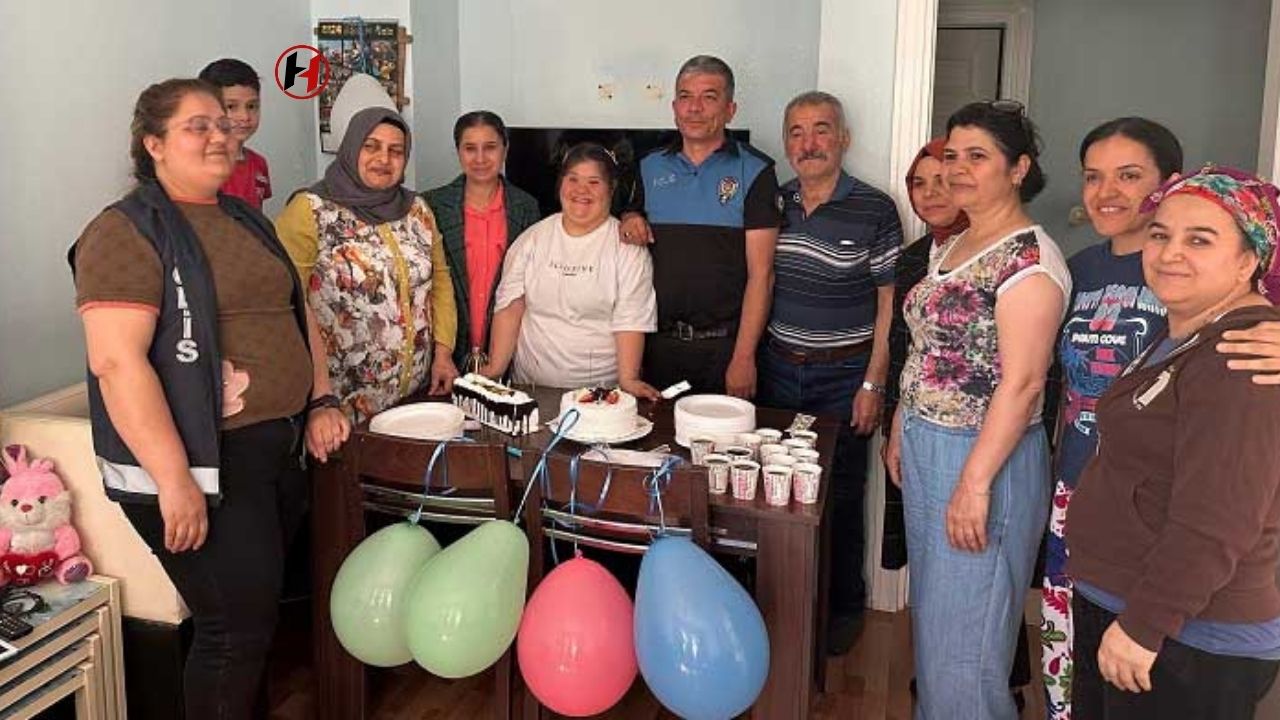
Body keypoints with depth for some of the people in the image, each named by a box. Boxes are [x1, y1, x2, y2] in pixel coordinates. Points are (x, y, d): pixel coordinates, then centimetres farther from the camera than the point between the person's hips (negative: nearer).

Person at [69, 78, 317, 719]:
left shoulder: (246, 220, 14)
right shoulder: (128, 231, -10)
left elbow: (288, 317, 22)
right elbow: (117, 361, -19)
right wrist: (174, 480, -24)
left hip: (280, 448, 8)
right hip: (204, 463, -8)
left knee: (259, 610, 18)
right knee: (236, 628, -3)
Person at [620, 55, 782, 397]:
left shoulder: (754, 171, -5)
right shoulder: (650, 167, 9)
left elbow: (760, 273, -9)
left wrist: (744, 357, -14)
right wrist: (630, 221, -1)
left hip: (724, 345, -3)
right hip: (659, 341, 4)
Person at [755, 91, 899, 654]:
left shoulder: (875, 210, -8)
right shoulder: (773, 204, 6)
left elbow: (889, 303, -6)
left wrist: (873, 383, -10)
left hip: (843, 375, -4)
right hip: (778, 368, 4)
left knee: (839, 496, 6)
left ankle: (844, 608, 25)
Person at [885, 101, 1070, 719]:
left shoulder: (1029, 257, -17)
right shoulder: (952, 248, 10)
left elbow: (1022, 381, -22)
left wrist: (976, 482, -23)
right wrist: (900, 431, 15)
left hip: (985, 457, -9)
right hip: (926, 449, 9)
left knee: (965, 627, 3)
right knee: (931, 606, 20)